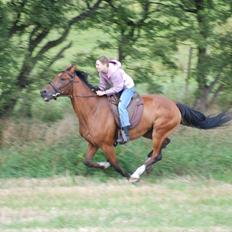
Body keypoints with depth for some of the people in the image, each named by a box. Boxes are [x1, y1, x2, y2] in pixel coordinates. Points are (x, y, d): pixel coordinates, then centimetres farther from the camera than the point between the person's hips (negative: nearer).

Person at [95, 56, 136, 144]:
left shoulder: (114, 72, -34)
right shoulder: (102, 72, -9)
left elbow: (117, 88, -30)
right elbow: (103, 84, 0)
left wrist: (104, 92, -32)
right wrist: (99, 91, -19)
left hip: (128, 88, -9)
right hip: (117, 87, 9)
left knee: (121, 106, -27)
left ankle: (125, 135, -29)